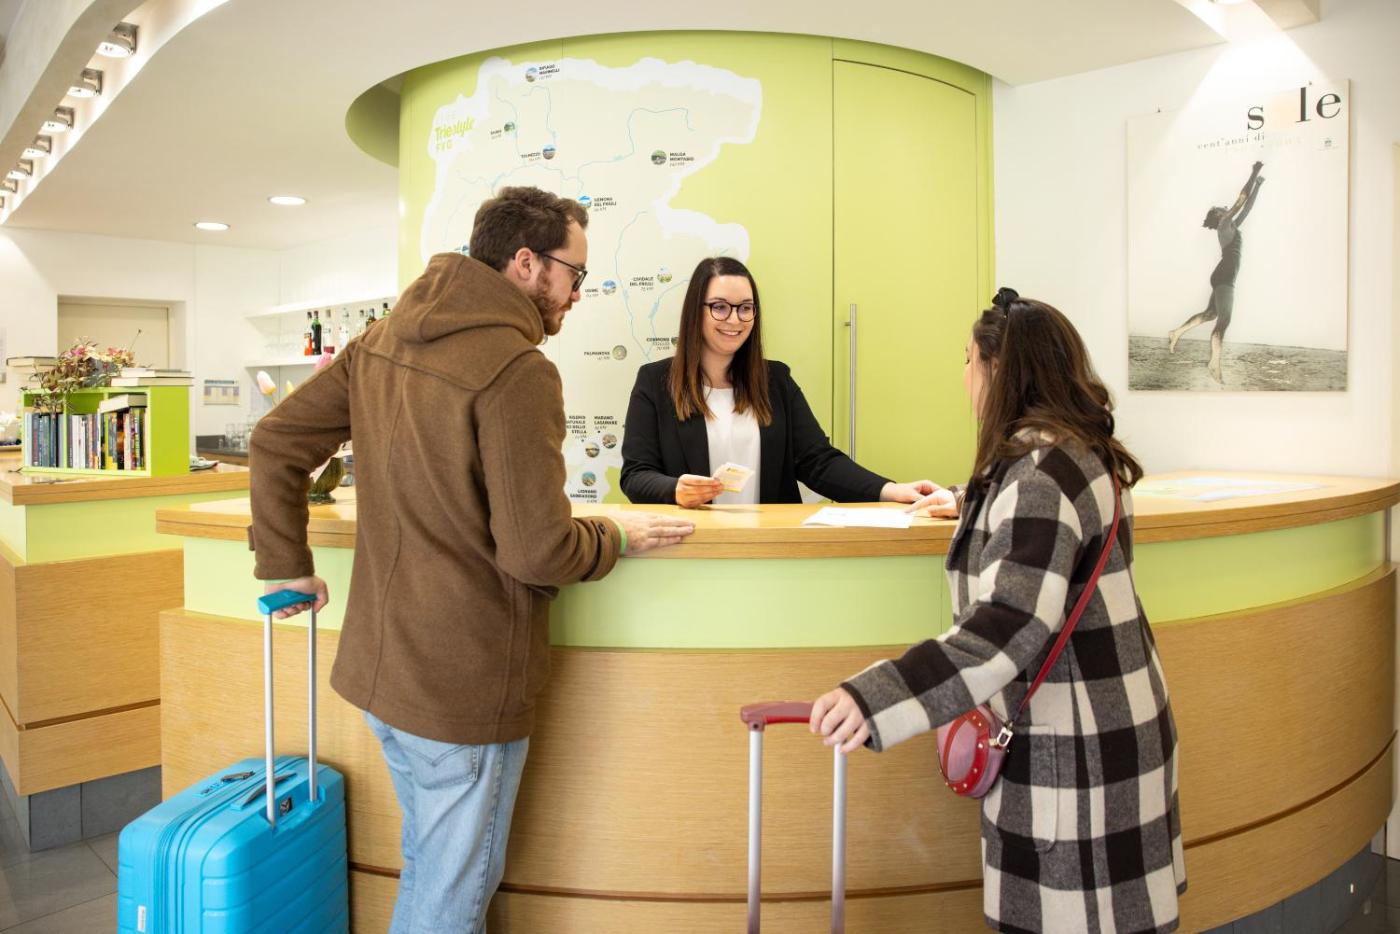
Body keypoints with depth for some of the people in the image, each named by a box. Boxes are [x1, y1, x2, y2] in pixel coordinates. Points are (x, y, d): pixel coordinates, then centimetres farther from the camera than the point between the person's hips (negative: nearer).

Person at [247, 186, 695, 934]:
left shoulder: (382, 340, 4)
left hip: (379, 661, 8)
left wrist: (285, 564, 13)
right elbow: (537, 551, -24)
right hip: (465, 683, -8)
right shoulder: (517, 369, -22)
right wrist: (619, 537, -5)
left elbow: (275, 440, 7)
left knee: (430, 861, 27)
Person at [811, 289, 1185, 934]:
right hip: (1110, 718, 10)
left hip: (1075, 742, -10)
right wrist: (966, 505, 50)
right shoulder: (1074, 449, 9)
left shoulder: (1040, 471, -23)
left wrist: (874, 699, -40)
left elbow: (1012, 627, -33)